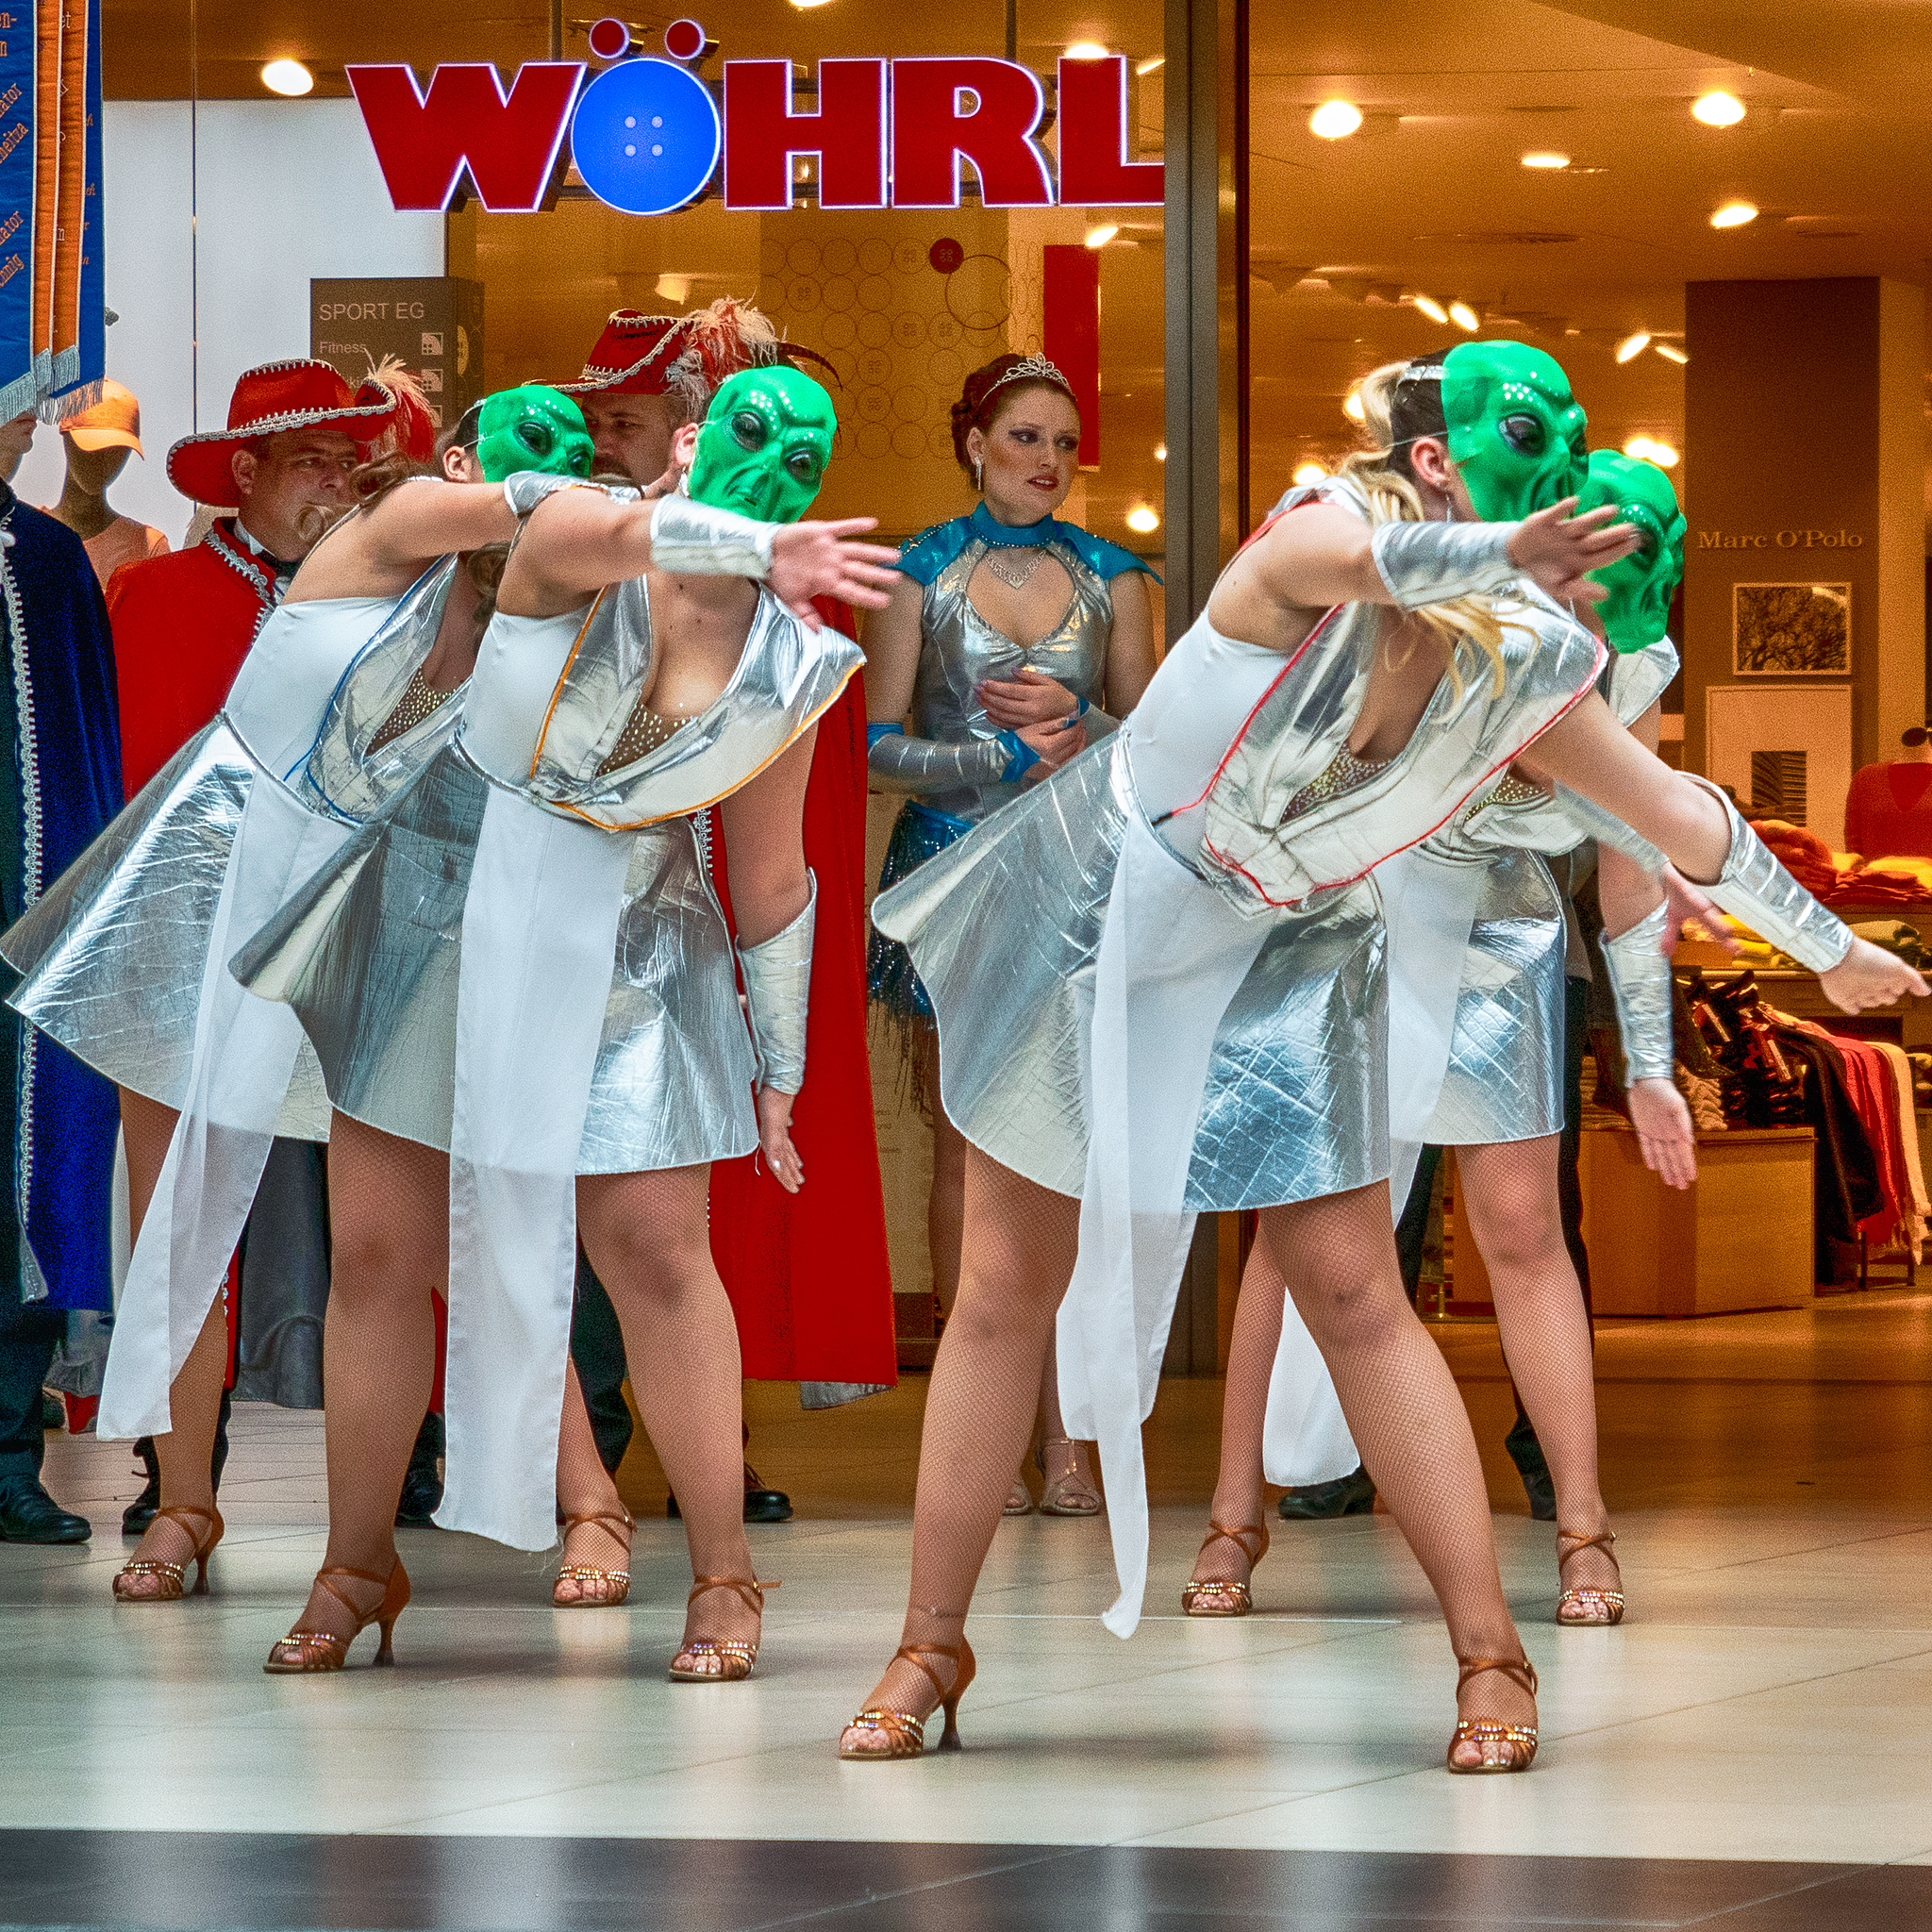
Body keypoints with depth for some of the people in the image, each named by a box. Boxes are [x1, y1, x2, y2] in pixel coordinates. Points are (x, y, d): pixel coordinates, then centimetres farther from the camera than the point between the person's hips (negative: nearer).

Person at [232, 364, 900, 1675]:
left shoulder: (788, 669, -8)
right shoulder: (571, 538, -15)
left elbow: (772, 883, 3)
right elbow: (641, 530, -42)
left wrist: (779, 1067, 8)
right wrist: (767, 552, -58)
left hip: (624, 954, 0)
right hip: (443, 912, 0)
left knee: (655, 1253, -7)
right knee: (379, 1249, 3)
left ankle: (724, 1576, 6)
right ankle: (359, 1566, 18)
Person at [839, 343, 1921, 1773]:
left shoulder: (1523, 667, -11)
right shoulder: (1310, 548, -23)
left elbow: (1679, 813, 4)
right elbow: (1372, 555, -49)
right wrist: (1497, 556, -68)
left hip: (1280, 972, 2)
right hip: (1100, 915, -2)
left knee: (1357, 1298, -7)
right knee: (1005, 1296, 4)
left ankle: (1491, 1655, 0)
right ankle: (932, 1645, 16)